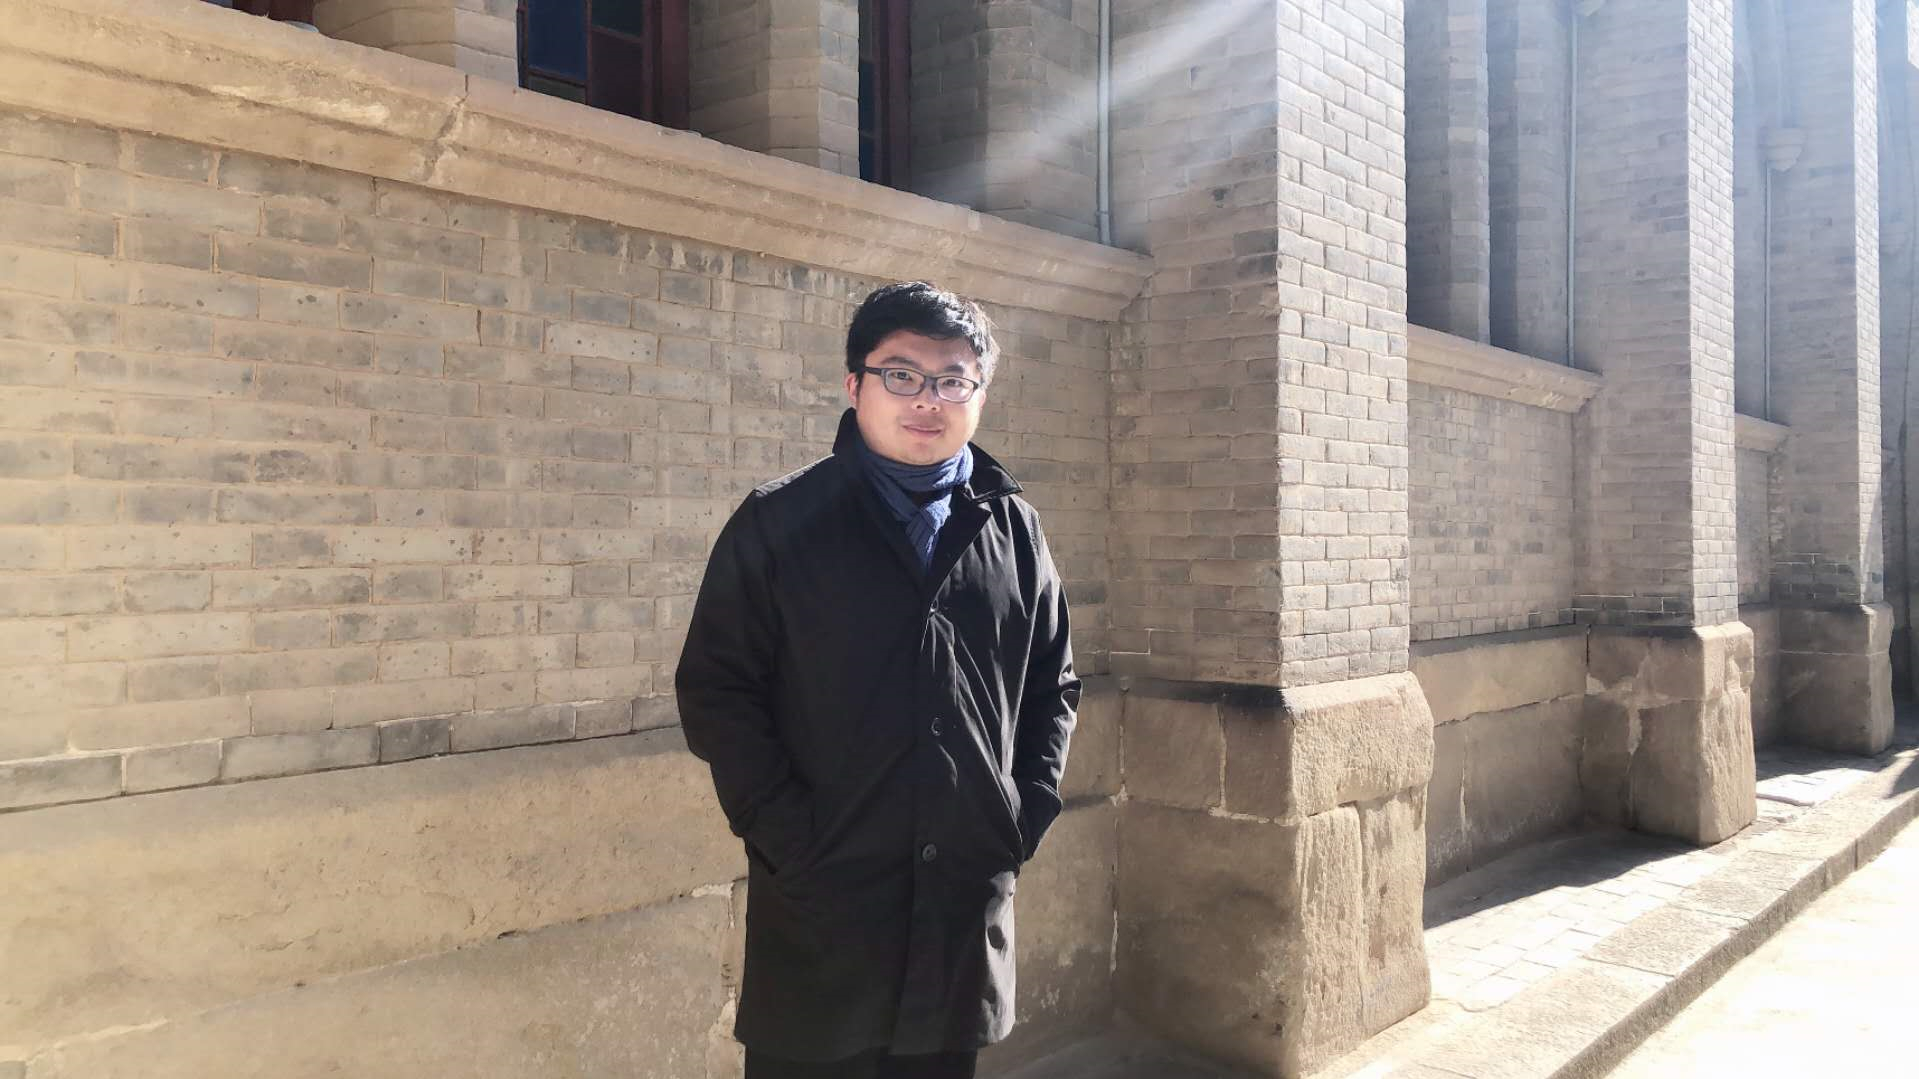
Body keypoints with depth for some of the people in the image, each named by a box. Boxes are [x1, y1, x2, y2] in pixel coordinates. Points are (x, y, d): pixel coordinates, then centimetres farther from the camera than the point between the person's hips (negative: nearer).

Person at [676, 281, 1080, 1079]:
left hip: (969, 903, 3)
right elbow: (717, 692, -5)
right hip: (820, 911, -3)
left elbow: (1053, 687, 13)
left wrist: (1027, 816, 2)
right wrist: (788, 839, -12)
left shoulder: (1015, 531, 7)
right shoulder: (778, 525, -3)